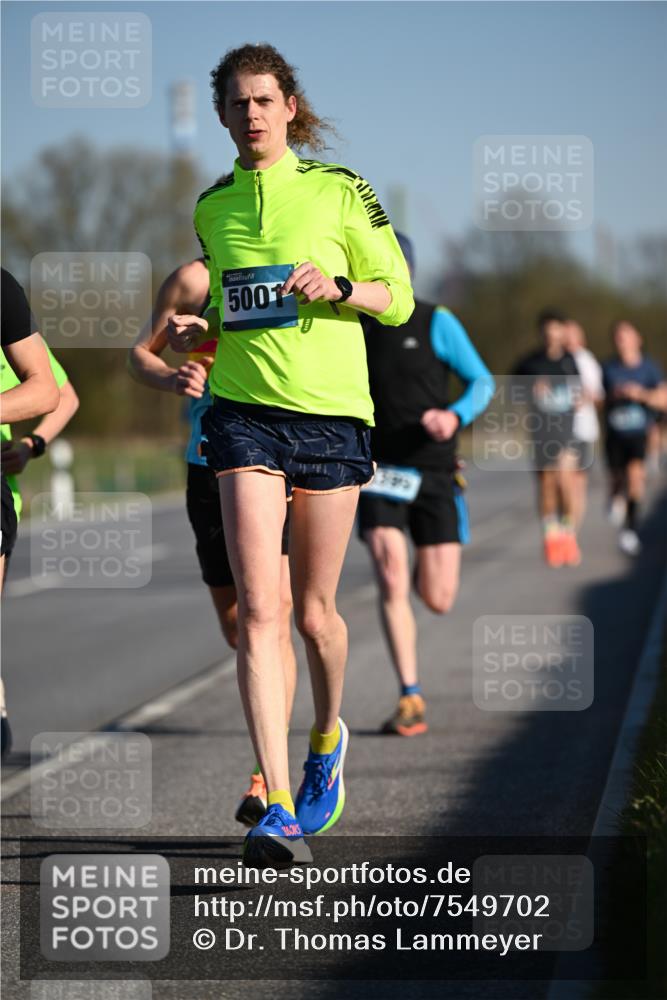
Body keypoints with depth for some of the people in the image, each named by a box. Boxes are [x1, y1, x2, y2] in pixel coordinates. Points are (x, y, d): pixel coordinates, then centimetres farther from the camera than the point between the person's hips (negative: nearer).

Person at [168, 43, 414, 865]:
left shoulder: (339, 191, 2)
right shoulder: (211, 208, 13)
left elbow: (399, 300, 4)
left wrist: (336, 286, -15)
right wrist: (195, 332, 5)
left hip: (331, 411, -2)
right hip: (244, 412, 2)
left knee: (314, 612, 6)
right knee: (257, 611, -13)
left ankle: (327, 740, 38)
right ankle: (278, 808, -18)